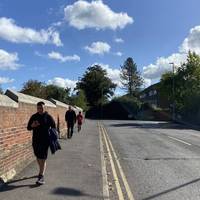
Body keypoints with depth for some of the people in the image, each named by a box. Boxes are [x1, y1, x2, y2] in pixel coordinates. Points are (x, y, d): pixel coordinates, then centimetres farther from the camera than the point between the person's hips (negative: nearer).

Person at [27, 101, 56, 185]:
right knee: (38, 157, 17)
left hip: (45, 141, -4)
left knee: (43, 159, -6)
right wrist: (32, 125, -13)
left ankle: (41, 177, -7)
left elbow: (54, 127, 1)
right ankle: (42, 171, 38)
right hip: (35, 140, 5)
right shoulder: (33, 117, 5)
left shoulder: (48, 117, -4)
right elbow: (28, 128, 9)